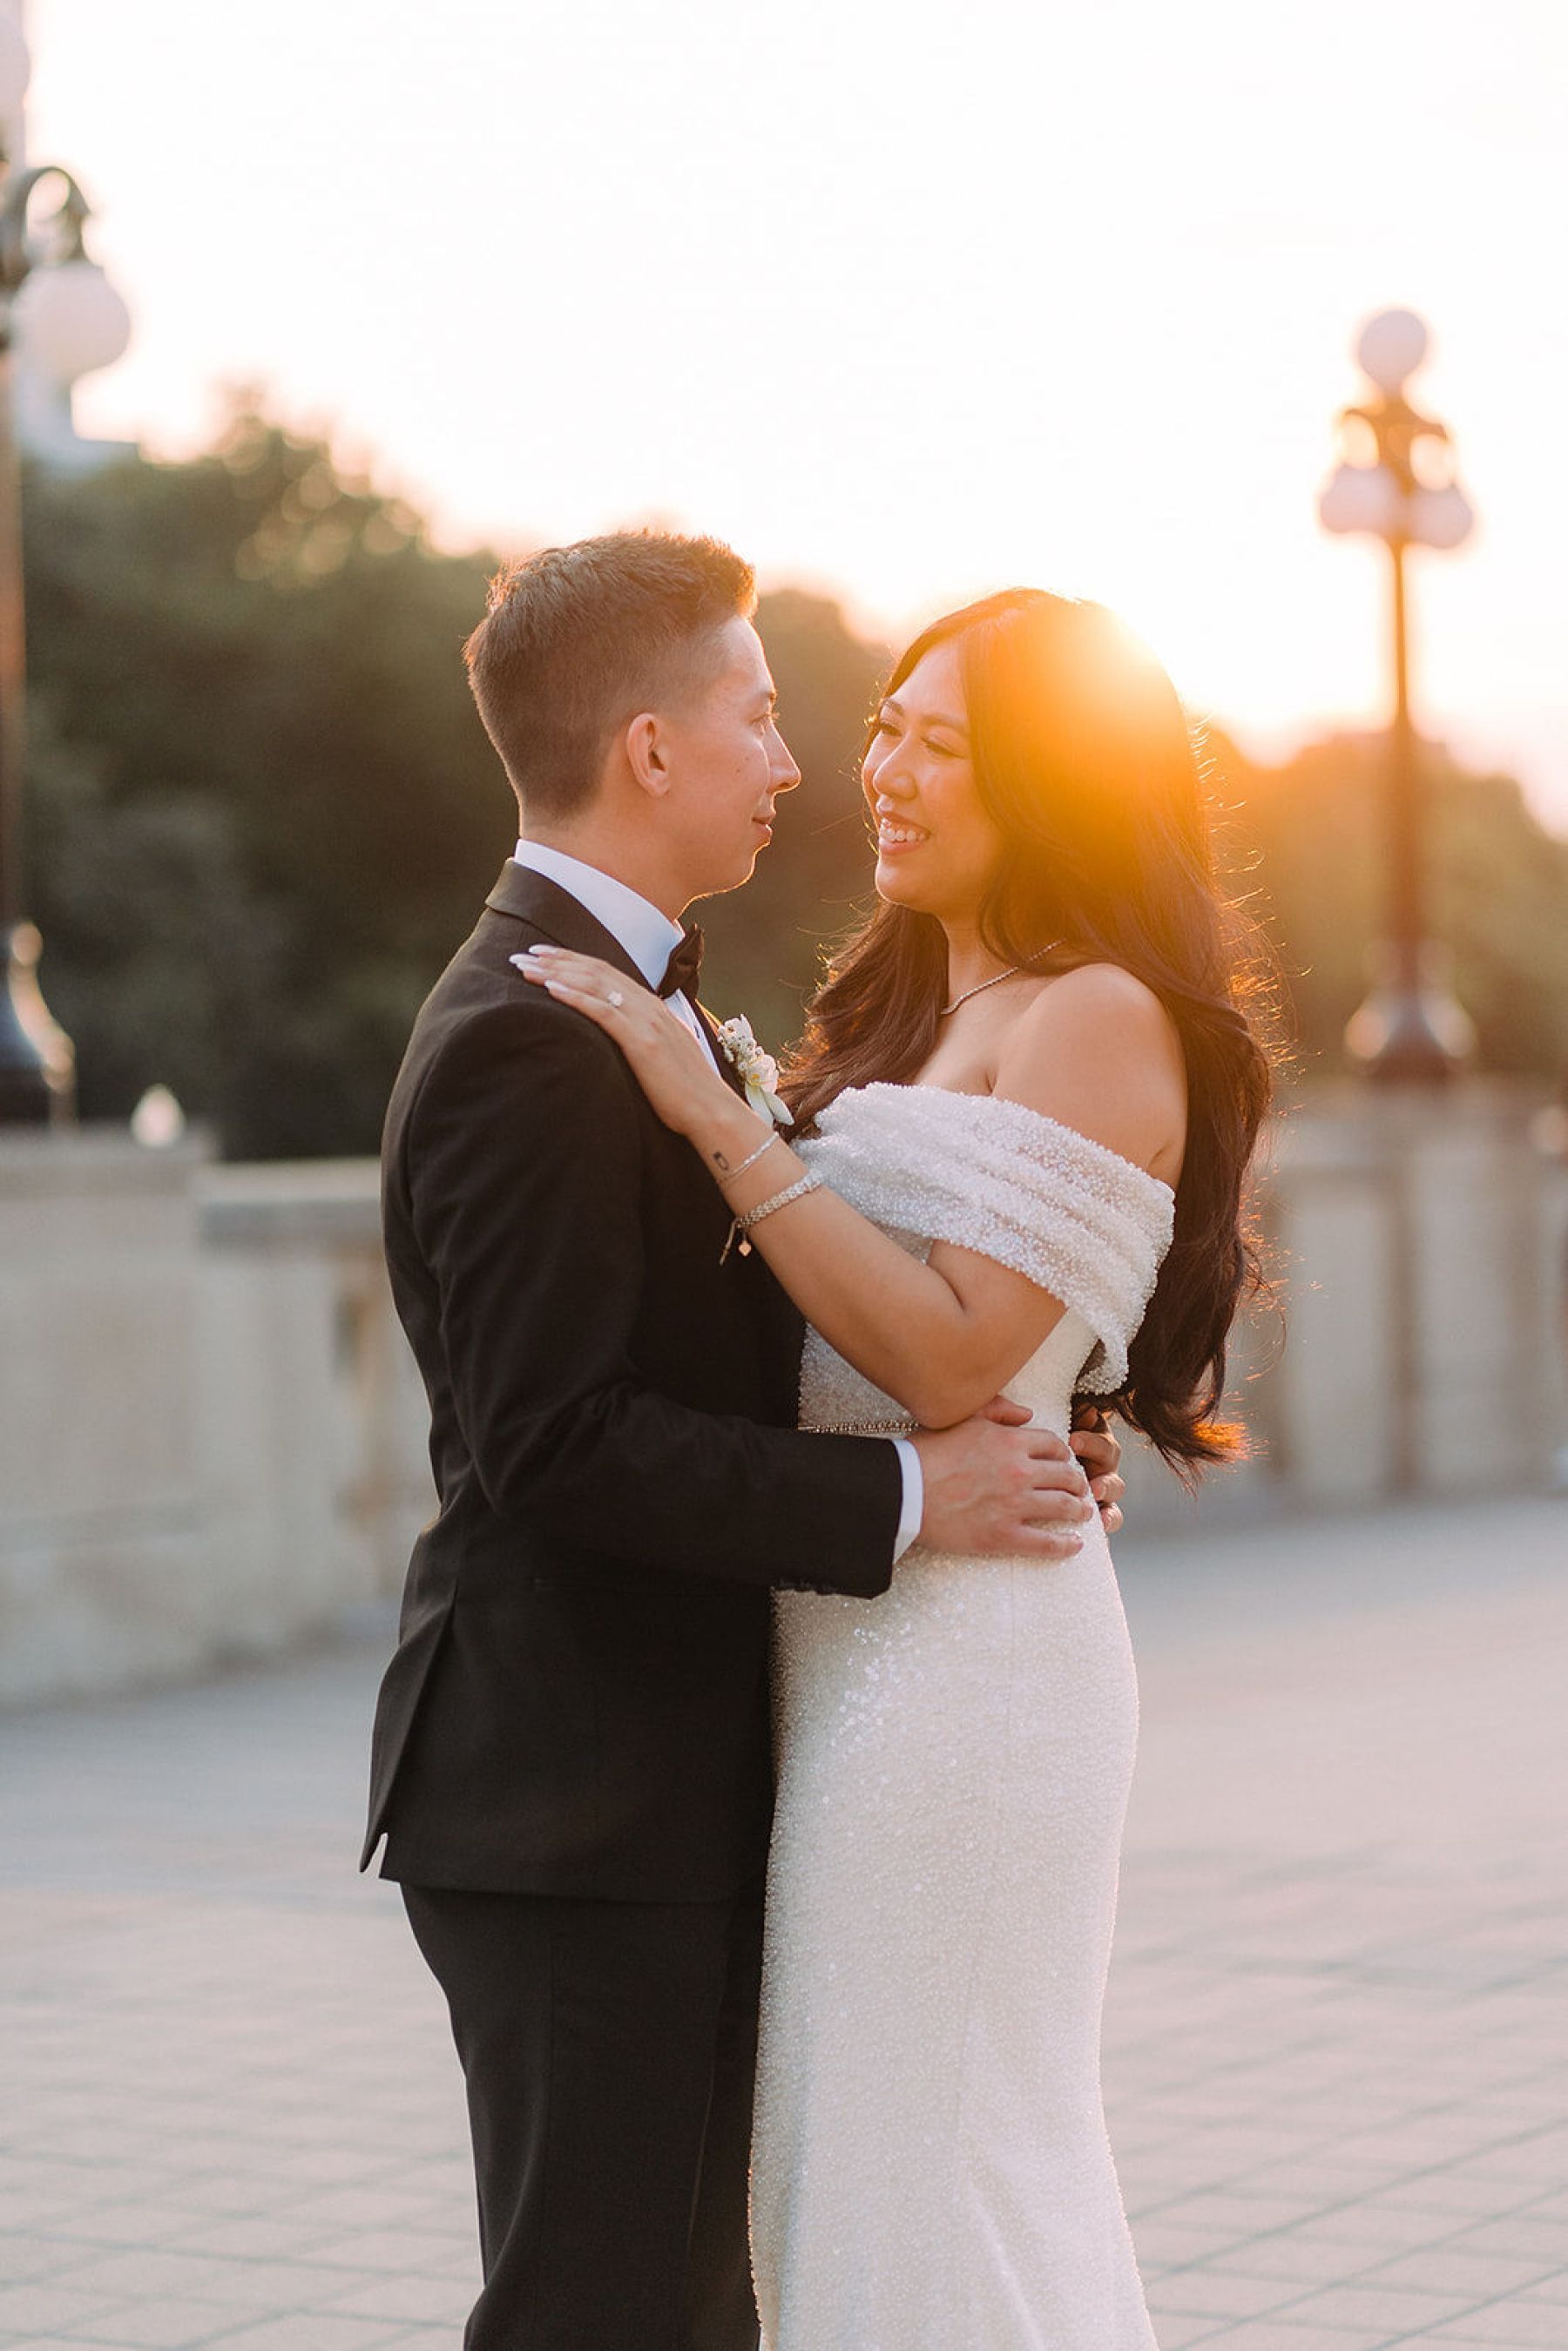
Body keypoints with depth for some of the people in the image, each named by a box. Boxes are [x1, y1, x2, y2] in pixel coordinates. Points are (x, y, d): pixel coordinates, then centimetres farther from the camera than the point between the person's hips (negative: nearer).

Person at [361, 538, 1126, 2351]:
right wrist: (906, 1496, -19)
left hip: (674, 1780, 10)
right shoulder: (525, 1041, -18)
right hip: (576, 1805, -10)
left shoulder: (642, 997, 15)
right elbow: (556, 1440, -24)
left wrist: (993, 1432, 6)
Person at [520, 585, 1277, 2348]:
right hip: (854, 1639, 10)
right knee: (848, 2162, 16)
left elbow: (953, 1356, -21)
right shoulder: (911, 1010, 17)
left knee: (927, 2170, -3)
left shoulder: (1101, 1021, -11)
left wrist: (719, 1121, -20)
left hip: (959, 1640, -10)